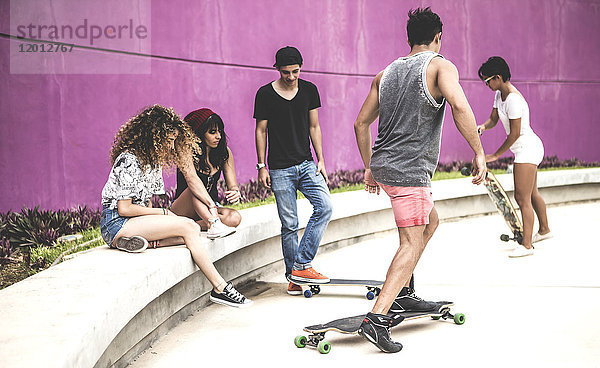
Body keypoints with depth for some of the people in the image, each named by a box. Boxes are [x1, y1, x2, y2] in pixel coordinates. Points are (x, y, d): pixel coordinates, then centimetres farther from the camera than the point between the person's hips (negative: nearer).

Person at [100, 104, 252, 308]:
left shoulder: (153, 160, 14)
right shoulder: (129, 160, -16)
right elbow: (124, 209, -19)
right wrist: (163, 213, -9)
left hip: (139, 221, 9)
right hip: (117, 224, -9)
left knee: (192, 229, -12)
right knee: (188, 227, -20)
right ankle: (220, 288, -19)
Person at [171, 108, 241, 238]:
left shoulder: (224, 152, 1)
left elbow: (233, 185, -2)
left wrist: (236, 192, -26)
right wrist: (211, 204, -44)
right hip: (182, 209, -4)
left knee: (235, 218, -28)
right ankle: (213, 226, -53)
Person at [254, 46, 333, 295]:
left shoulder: (309, 90, 7)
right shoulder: (265, 94, -1)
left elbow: (314, 127, 12)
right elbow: (261, 131, 3)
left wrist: (321, 160, 7)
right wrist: (261, 166, -1)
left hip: (306, 164, 3)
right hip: (280, 169, -3)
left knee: (324, 207, -15)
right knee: (289, 224, -1)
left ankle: (300, 266, -9)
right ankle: (293, 278, 11)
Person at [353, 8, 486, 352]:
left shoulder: (386, 73, 15)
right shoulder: (441, 66, -5)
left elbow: (361, 123, 17)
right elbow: (460, 108, -24)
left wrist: (370, 167, 25)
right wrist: (479, 153, -17)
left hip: (383, 165, 8)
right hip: (410, 170, -8)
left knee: (431, 221, 25)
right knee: (412, 244, -9)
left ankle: (403, 293, 24)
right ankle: (377, 318, -21)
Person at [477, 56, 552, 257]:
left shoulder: (513, 99, -23)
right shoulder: (499, 95, 7)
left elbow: (515, 133, -23)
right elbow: (493, 119, 14)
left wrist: (496, 155, -16)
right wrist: (484, 126, -10)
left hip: (527, 148, -10)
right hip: (527, 149, 10)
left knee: (522, 198, -10)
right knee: (532, 194, 23)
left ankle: (526, 245, -6)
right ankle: (544, 229, 41)